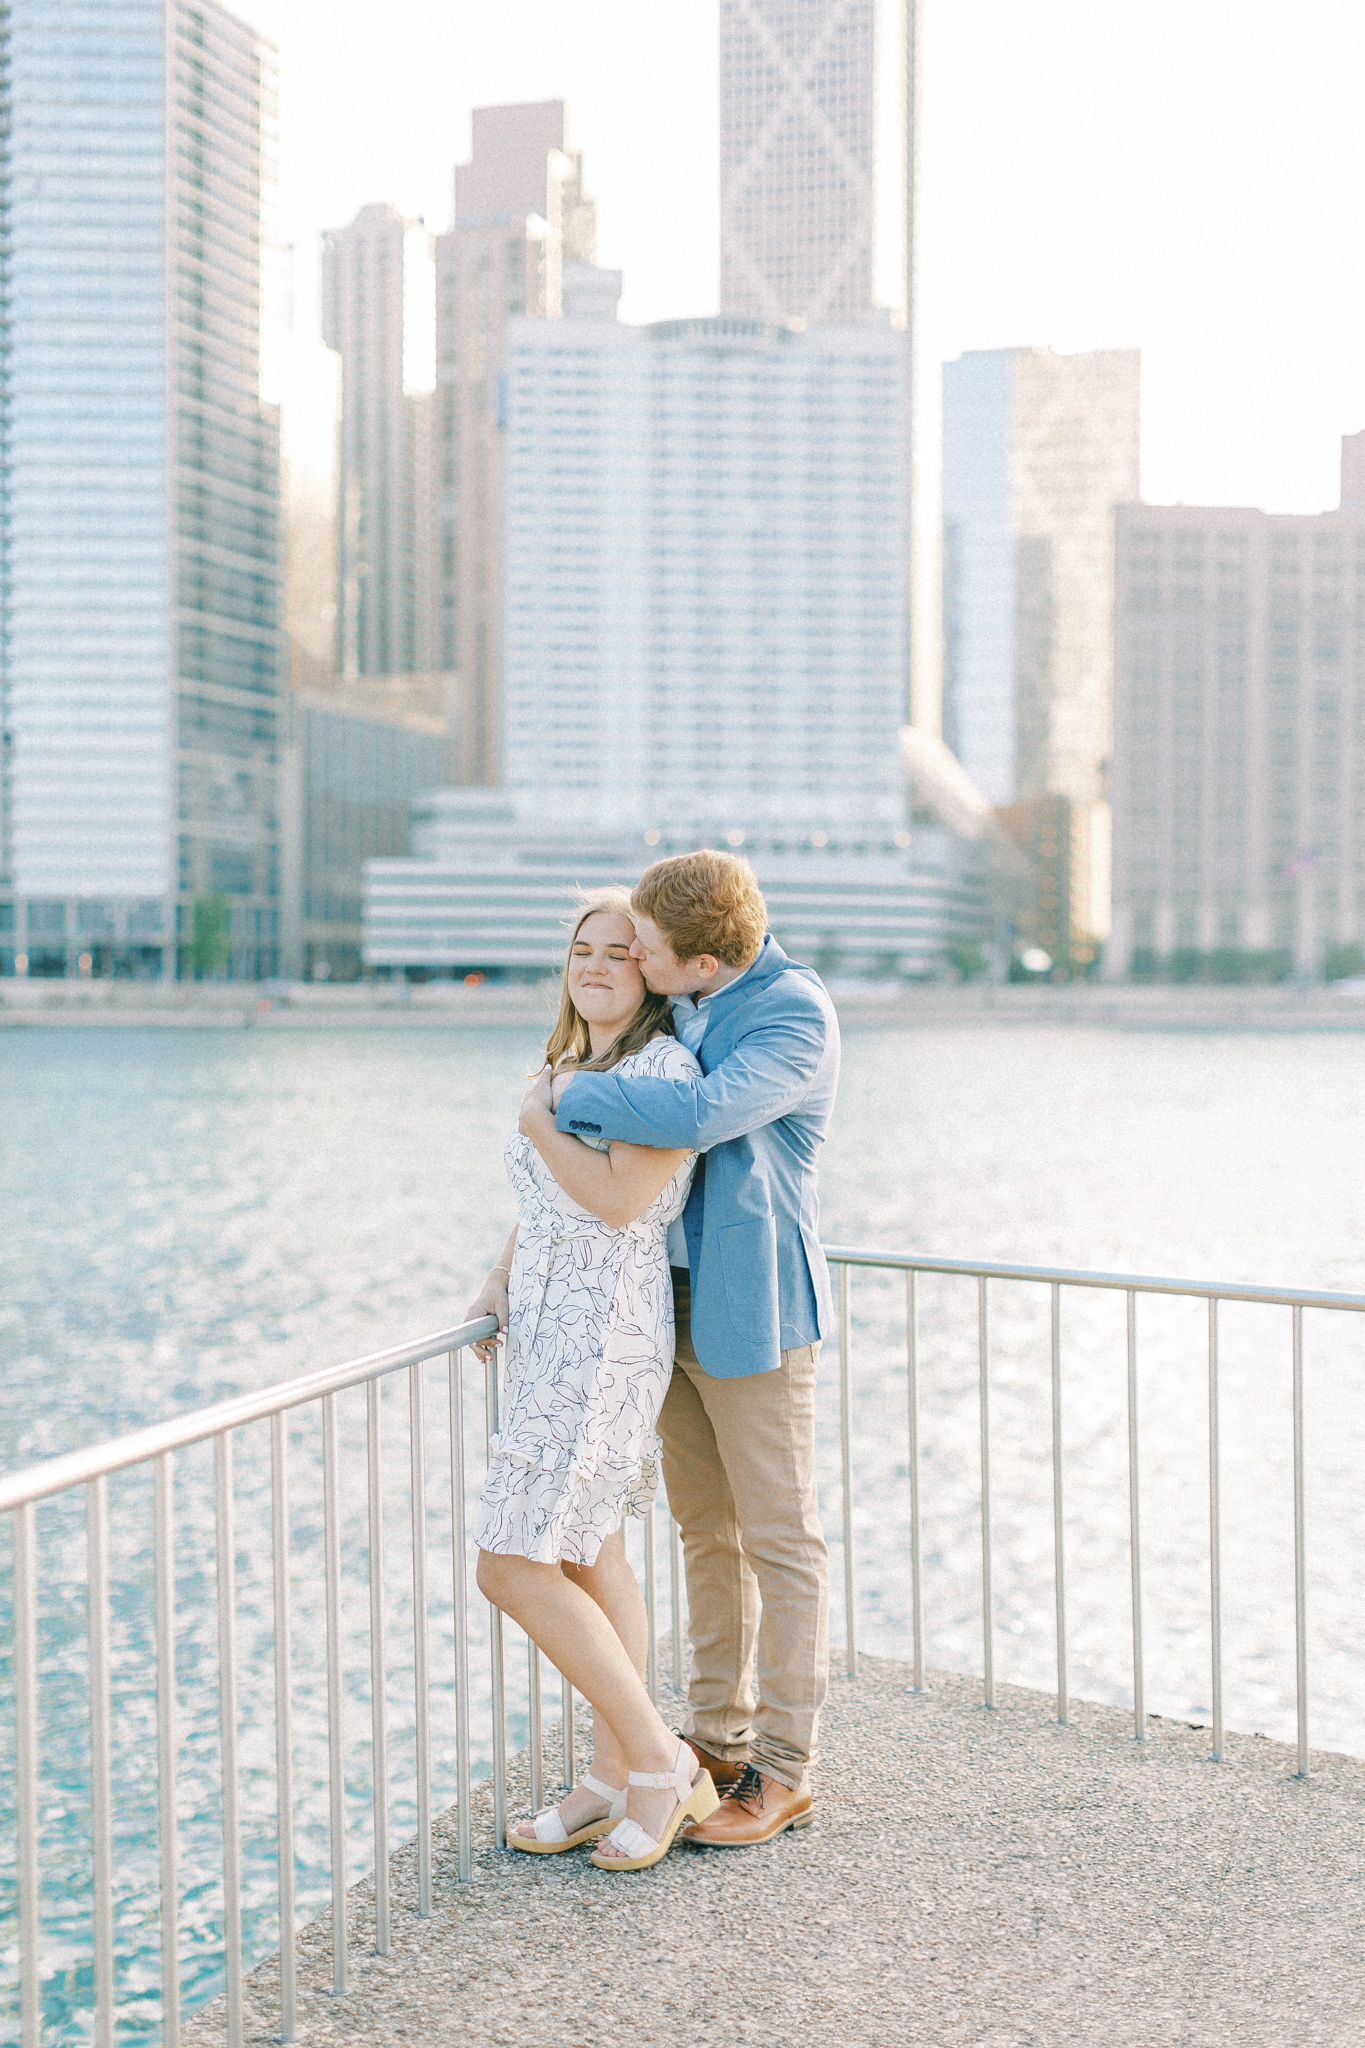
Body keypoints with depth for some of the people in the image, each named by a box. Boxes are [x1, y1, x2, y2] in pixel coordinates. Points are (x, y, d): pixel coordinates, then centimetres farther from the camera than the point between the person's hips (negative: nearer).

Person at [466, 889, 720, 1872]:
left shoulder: (667, 1066, -12)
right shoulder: (569, 1067, 14)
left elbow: (620, 1198, -21)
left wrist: (540, 1122, -8)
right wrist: (501, 1281, 9)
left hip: (606, 1336, -9)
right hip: (546, 1331, 9)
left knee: (514, 1565, -10)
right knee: (591, 1558, 13)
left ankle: (660, 1764, 1)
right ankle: (614, 1778, 23)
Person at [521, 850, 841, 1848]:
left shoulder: (796, 1017, -17)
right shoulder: (680, 1005, 7)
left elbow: (701, 1115, -35)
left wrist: (571, 1094, -22)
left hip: (752, 1307, -8)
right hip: (675, 1298, 8)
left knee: (779, 1539, 3)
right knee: (707, 1530, 15)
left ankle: (783, 1771, 13)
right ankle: (718, 1738, 28)